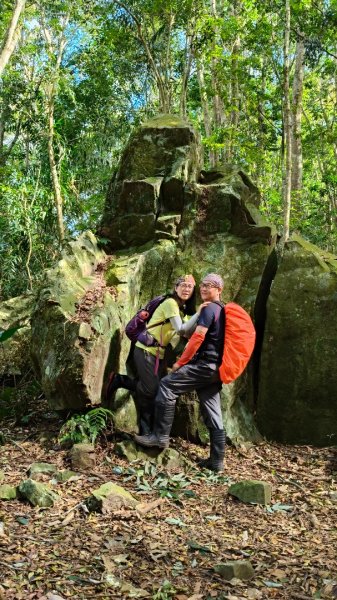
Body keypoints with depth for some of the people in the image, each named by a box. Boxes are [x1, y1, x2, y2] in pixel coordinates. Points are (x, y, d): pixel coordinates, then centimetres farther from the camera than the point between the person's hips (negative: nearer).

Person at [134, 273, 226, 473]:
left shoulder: (209, 309, -8)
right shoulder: (222, 311, 22)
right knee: (213, 414, 8)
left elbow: (197, 338, -15)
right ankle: (217, 461, 9)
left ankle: (161, 435, -7)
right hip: (216, 368, 9)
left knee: (168, 385, -7)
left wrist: (180, 362, -8)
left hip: (205, 364, -9)